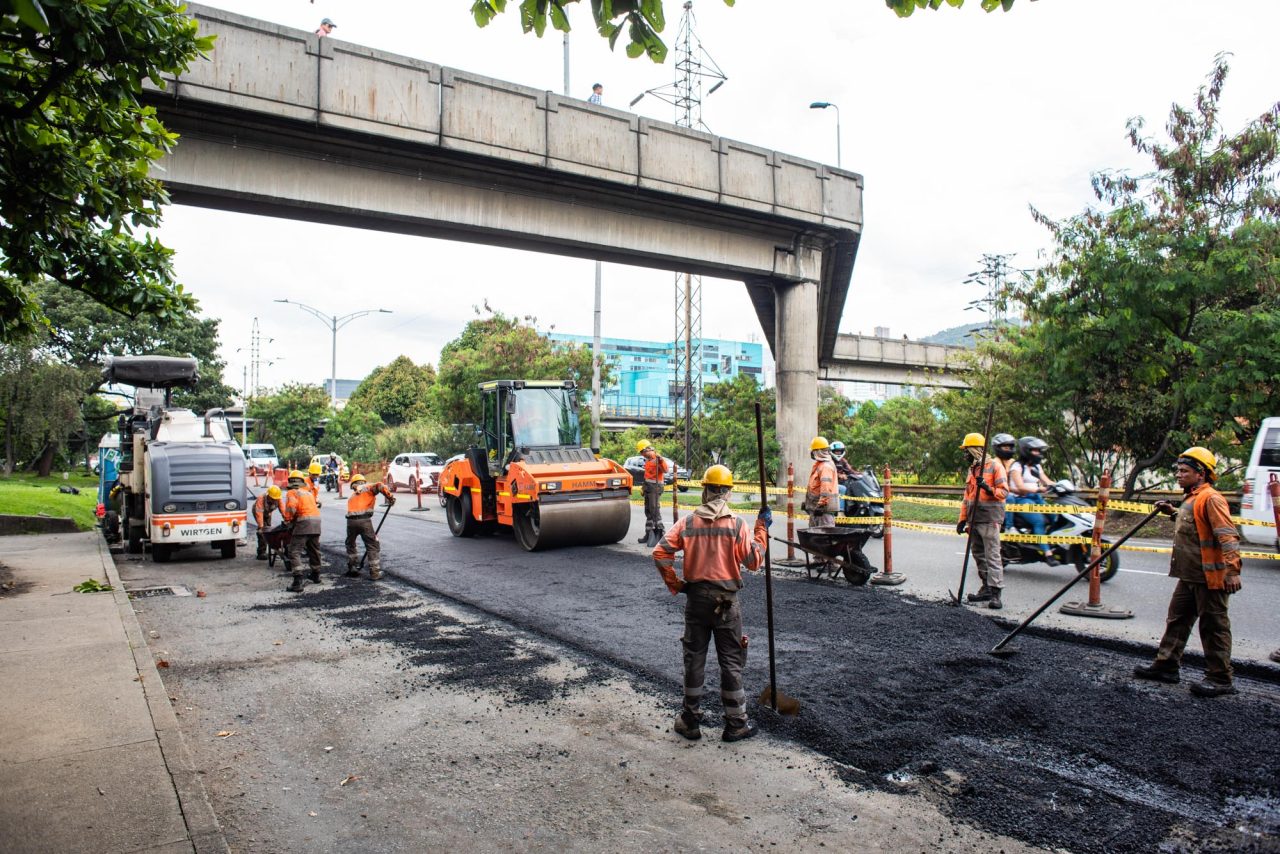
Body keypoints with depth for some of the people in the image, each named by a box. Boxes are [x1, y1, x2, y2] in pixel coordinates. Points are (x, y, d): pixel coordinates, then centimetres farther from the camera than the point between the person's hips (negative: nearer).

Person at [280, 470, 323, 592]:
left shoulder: (292, 493, 4)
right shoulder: (309, 492, 25)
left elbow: (291, 508, -11)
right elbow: (313, 506, 16)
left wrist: (287, 519, 8)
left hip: (303, 522, -7)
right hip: (316, 521, 7)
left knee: (293, 552, -5)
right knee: (314, 550, 24)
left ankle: (298, 582, -17)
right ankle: (316, 575, 41)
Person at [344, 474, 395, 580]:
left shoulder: (352, 496, 30)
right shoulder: (368, 488, 14)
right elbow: (380, 486, -9)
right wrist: (390, 497, 0)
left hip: (351, 521, 5)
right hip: (364, 520, -5)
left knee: (350, 545, 26)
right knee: (373, 546, 6)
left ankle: (352, 569, 33)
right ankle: (375, 573, 6)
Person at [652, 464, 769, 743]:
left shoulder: (687, 522, -5)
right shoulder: (736, 525, -10)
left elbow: (660, 554, -10)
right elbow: (754, 561, -7)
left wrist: (675, 585, 1)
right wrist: (762, 529, 3)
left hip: (696, 598, 2)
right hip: (726, 601, -2)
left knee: (694, 658, 13)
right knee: (731, 661, 9)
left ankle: (690, 720, 22)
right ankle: (736, 724, 17)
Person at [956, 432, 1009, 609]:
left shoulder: (994, 466, -4)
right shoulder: (972, 469, 20)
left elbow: (1004, 491, -11)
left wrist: (989, 489, -29)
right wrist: (963, 519, 19)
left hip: (989, 519, -8)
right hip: (974, 520, 8)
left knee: (992, 556, -9)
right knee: (979, 555, 11)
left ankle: (995, 593, -10)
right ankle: (986, 588, 18)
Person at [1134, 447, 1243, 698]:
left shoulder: (1211, 499, -16)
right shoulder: (1190, 499, 15)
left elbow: (1228, 536, -24)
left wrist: (1232, 569, -31)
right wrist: (1173, 512, 18)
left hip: (1210, 576, -10)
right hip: (1189, 576, 10)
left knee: (1213, 626, 0)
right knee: (1177, 620, 15)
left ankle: (1221, 679, 9)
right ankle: (1166, 665, 23)